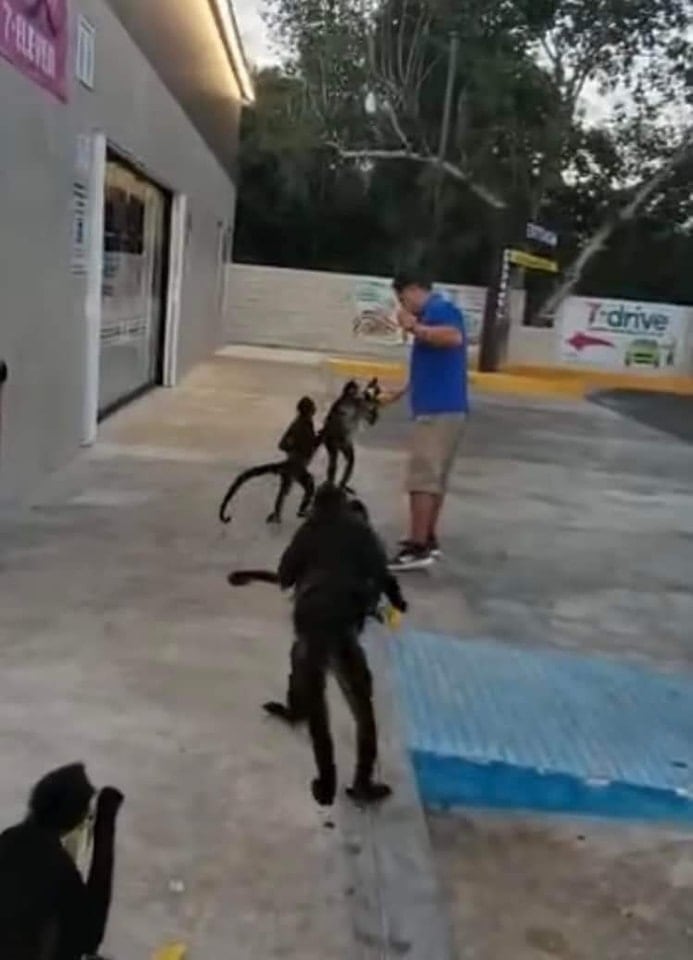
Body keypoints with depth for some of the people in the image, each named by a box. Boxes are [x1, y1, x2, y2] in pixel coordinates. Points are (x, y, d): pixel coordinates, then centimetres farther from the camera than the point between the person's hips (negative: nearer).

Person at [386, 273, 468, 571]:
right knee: (434, 477, 15)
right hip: (438, 407, 10)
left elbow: (454, 337, -29)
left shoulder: (440, 308, -8)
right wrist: (406, 390, 33)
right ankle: (428, 539, 23)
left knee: (421, 478, -11)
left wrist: (414, 327, -19)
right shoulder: (430, 314, 19)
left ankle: (418, 548, -12)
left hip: (440, 409, -10)